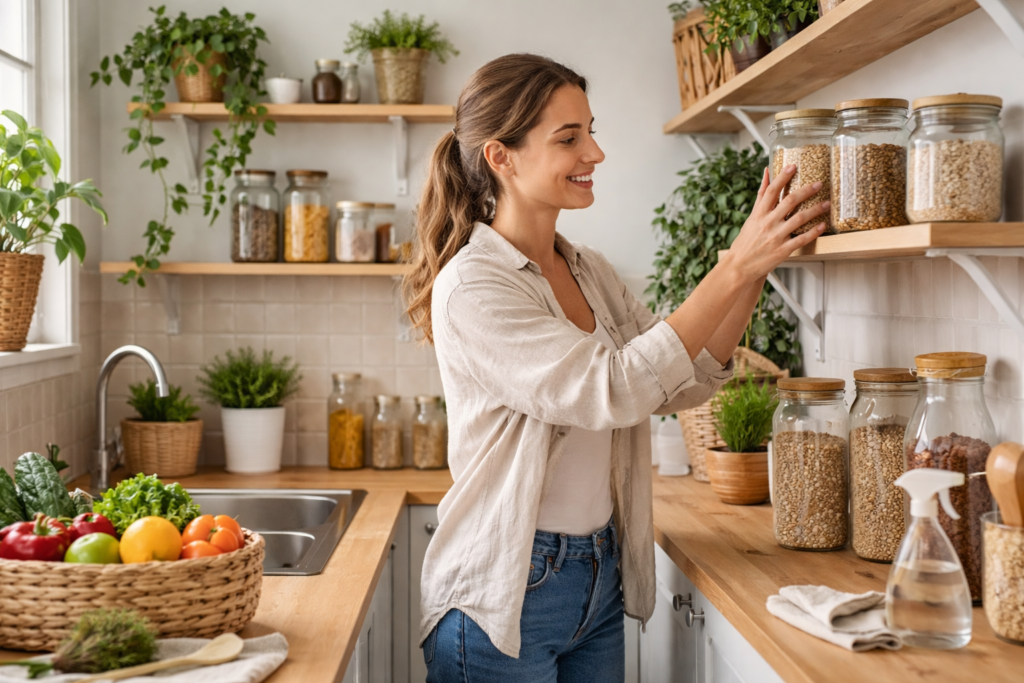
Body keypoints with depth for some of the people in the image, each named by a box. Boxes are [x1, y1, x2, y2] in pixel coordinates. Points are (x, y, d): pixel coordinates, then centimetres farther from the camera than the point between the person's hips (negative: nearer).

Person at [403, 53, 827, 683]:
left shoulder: (590, 271, 7)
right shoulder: (470, 287, -17)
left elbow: (683, 385, 6)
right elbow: (611, 391, -26)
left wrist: (754, 273, -7)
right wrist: (735, 269, -26)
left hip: (601, 580, 7)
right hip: (506, 599, -7)